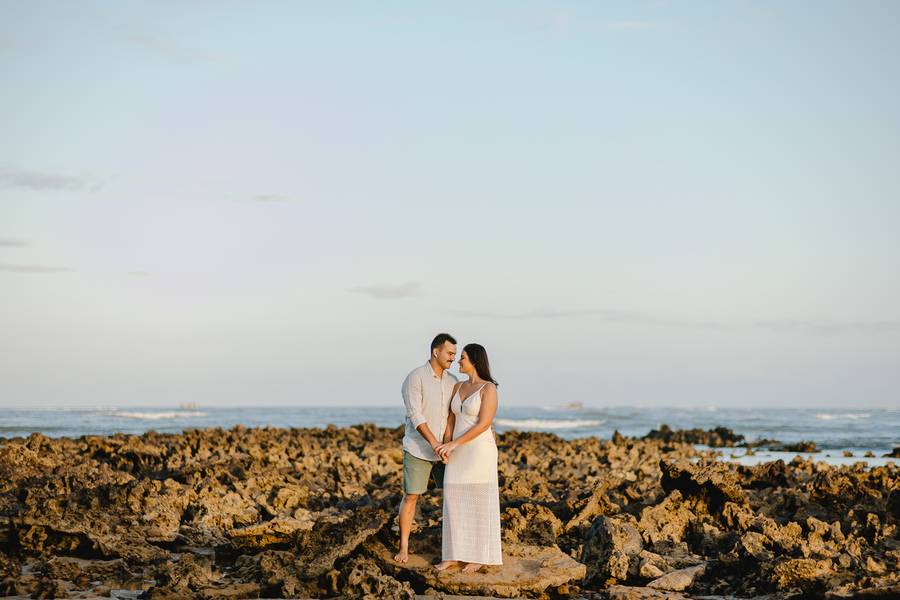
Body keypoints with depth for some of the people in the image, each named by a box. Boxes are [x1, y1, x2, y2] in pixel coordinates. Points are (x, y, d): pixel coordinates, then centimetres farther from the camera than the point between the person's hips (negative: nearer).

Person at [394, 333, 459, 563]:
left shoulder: (453, 381, 6)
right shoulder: (415, 378, -14)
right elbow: (415, 416, -21)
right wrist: (434, 443, -29)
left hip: (444, 448, 5)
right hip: (418, 448, -5)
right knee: (410, 497, -3)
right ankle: (404, 549, 6)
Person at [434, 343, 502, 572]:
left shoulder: (489, 389, -11)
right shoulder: (458, 388, 11)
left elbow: (484, 424, -17)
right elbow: (451, 421, 12)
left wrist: (454, 444, -19)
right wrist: (446, 447, -6)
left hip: (480, 452, -7)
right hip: (460, 453, 7)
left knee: (479, 504, 0)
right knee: (455, 503, 5)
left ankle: (479, 556, 11)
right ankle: (456, 555, 13)